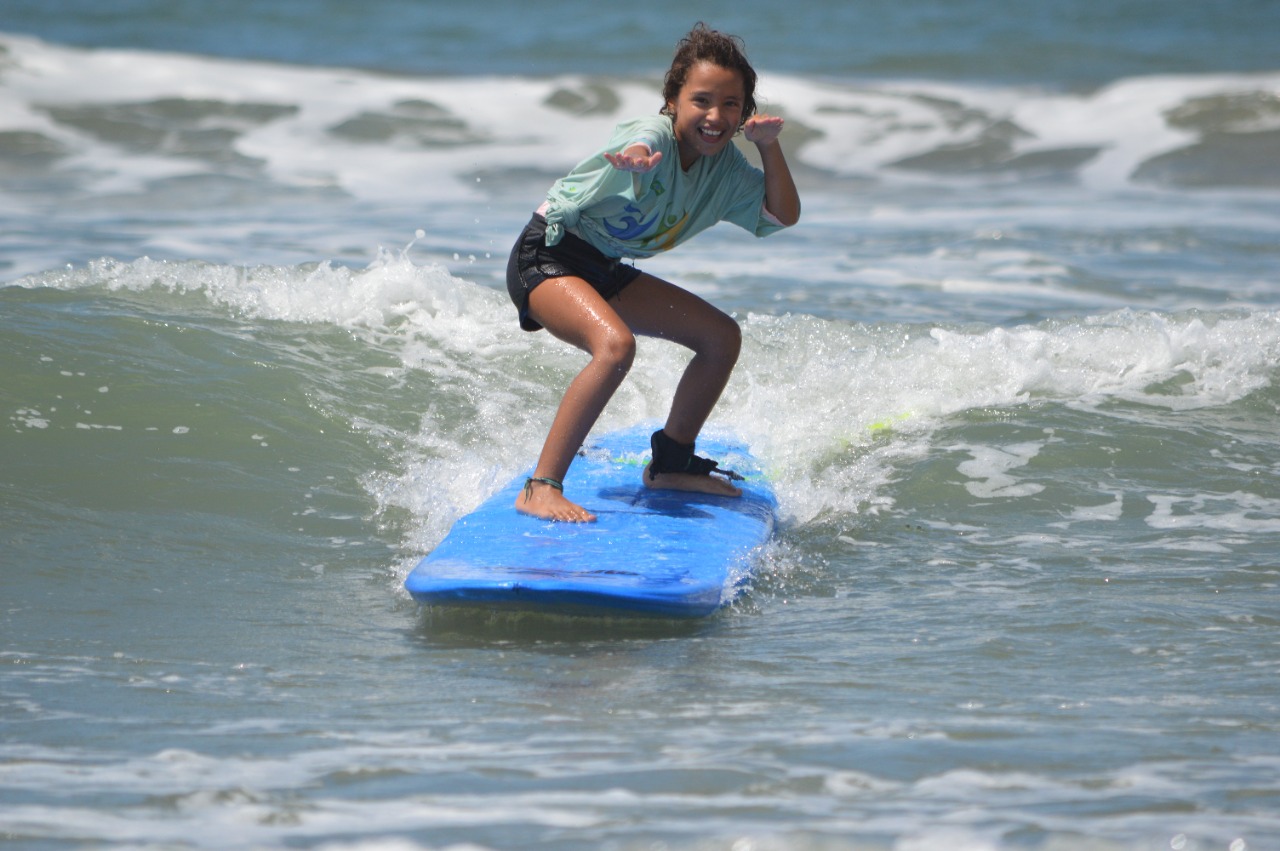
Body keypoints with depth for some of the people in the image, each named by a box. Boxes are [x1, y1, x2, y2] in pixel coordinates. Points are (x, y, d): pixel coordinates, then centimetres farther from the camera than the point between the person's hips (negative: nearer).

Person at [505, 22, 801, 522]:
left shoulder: (726, 167, 0)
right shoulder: (656, 133, -24)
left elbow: (784, 214, 4)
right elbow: (641, 147, -49)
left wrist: (769, 146, -11)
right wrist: (634, 159, -75)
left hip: (604, 271, 9)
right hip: (546, 256, -9)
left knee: (723, 336, 8)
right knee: (615, 344, -35)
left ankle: (670, 464, 24)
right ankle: (540, 489, -32)